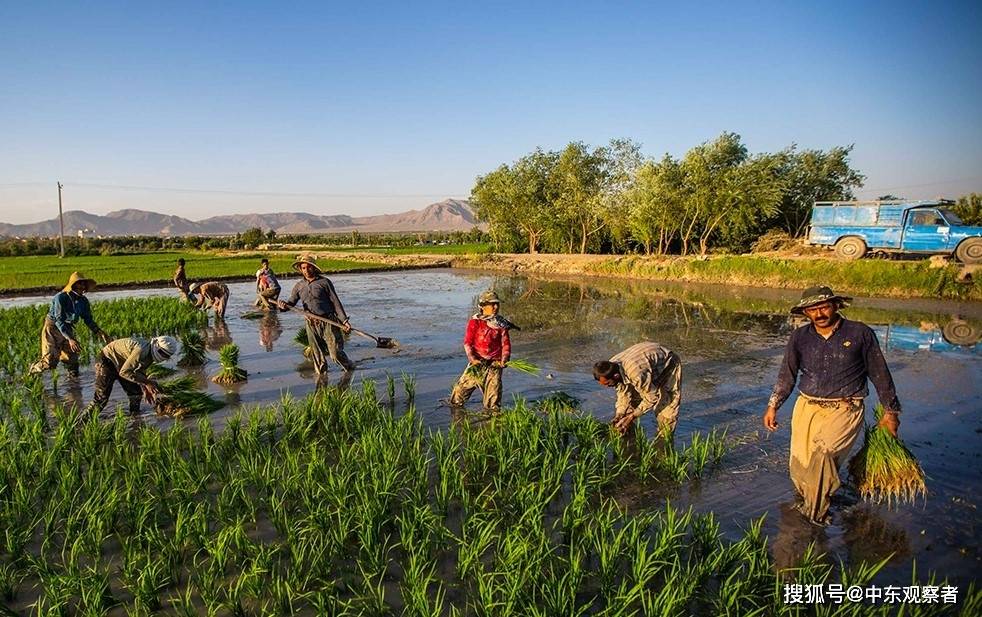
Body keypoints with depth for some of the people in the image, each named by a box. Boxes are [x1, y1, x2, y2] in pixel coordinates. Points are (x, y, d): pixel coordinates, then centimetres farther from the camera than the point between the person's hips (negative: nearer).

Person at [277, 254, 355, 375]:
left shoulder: (324, 282, -1)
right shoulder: (299, 286, 11)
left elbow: (335, 302, -2)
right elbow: (291, 302, 11)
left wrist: (344, 320, -8)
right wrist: (283, 305, -14)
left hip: (328, 322, -4)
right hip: (312, 325, 4)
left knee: (336, 352, -4)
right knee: (317, 355, 7)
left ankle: (351, 369, 20)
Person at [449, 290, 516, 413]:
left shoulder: (501, 324, 6)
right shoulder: (475, 322, -1)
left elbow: (506, 344, 5)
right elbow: (467, 342, -2)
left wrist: (504, 359, -10)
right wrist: (472, 358, -14)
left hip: (495, 363, 1)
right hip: (477, 361, -1)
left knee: (494, 391, -1)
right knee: (461, 387, -1)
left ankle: (492, 410, 20)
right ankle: (455, 405, 22)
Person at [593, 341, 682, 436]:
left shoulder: (636, 374, -44)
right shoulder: (612, 366, -21)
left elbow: (651, 398, -30)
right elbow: (623, 393, -7)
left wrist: (631, 417, -25)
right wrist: (619, 415, -16)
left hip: (668, 365, -7)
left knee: (666, 405, -12)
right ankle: (626, 433, 13)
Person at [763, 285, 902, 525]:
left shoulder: (860, 333, -1)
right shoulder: (799, 337, 6)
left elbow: (879, 374, 8)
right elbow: (787, 375, 14)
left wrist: (890, 412, 13)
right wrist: (773, 406, 5)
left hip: (844, 409, -3)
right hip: (807, 406, 4)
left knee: (823, 451, -26)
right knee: (800, 465, -2)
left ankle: (816, 513, -7)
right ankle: (806, 500, 28)